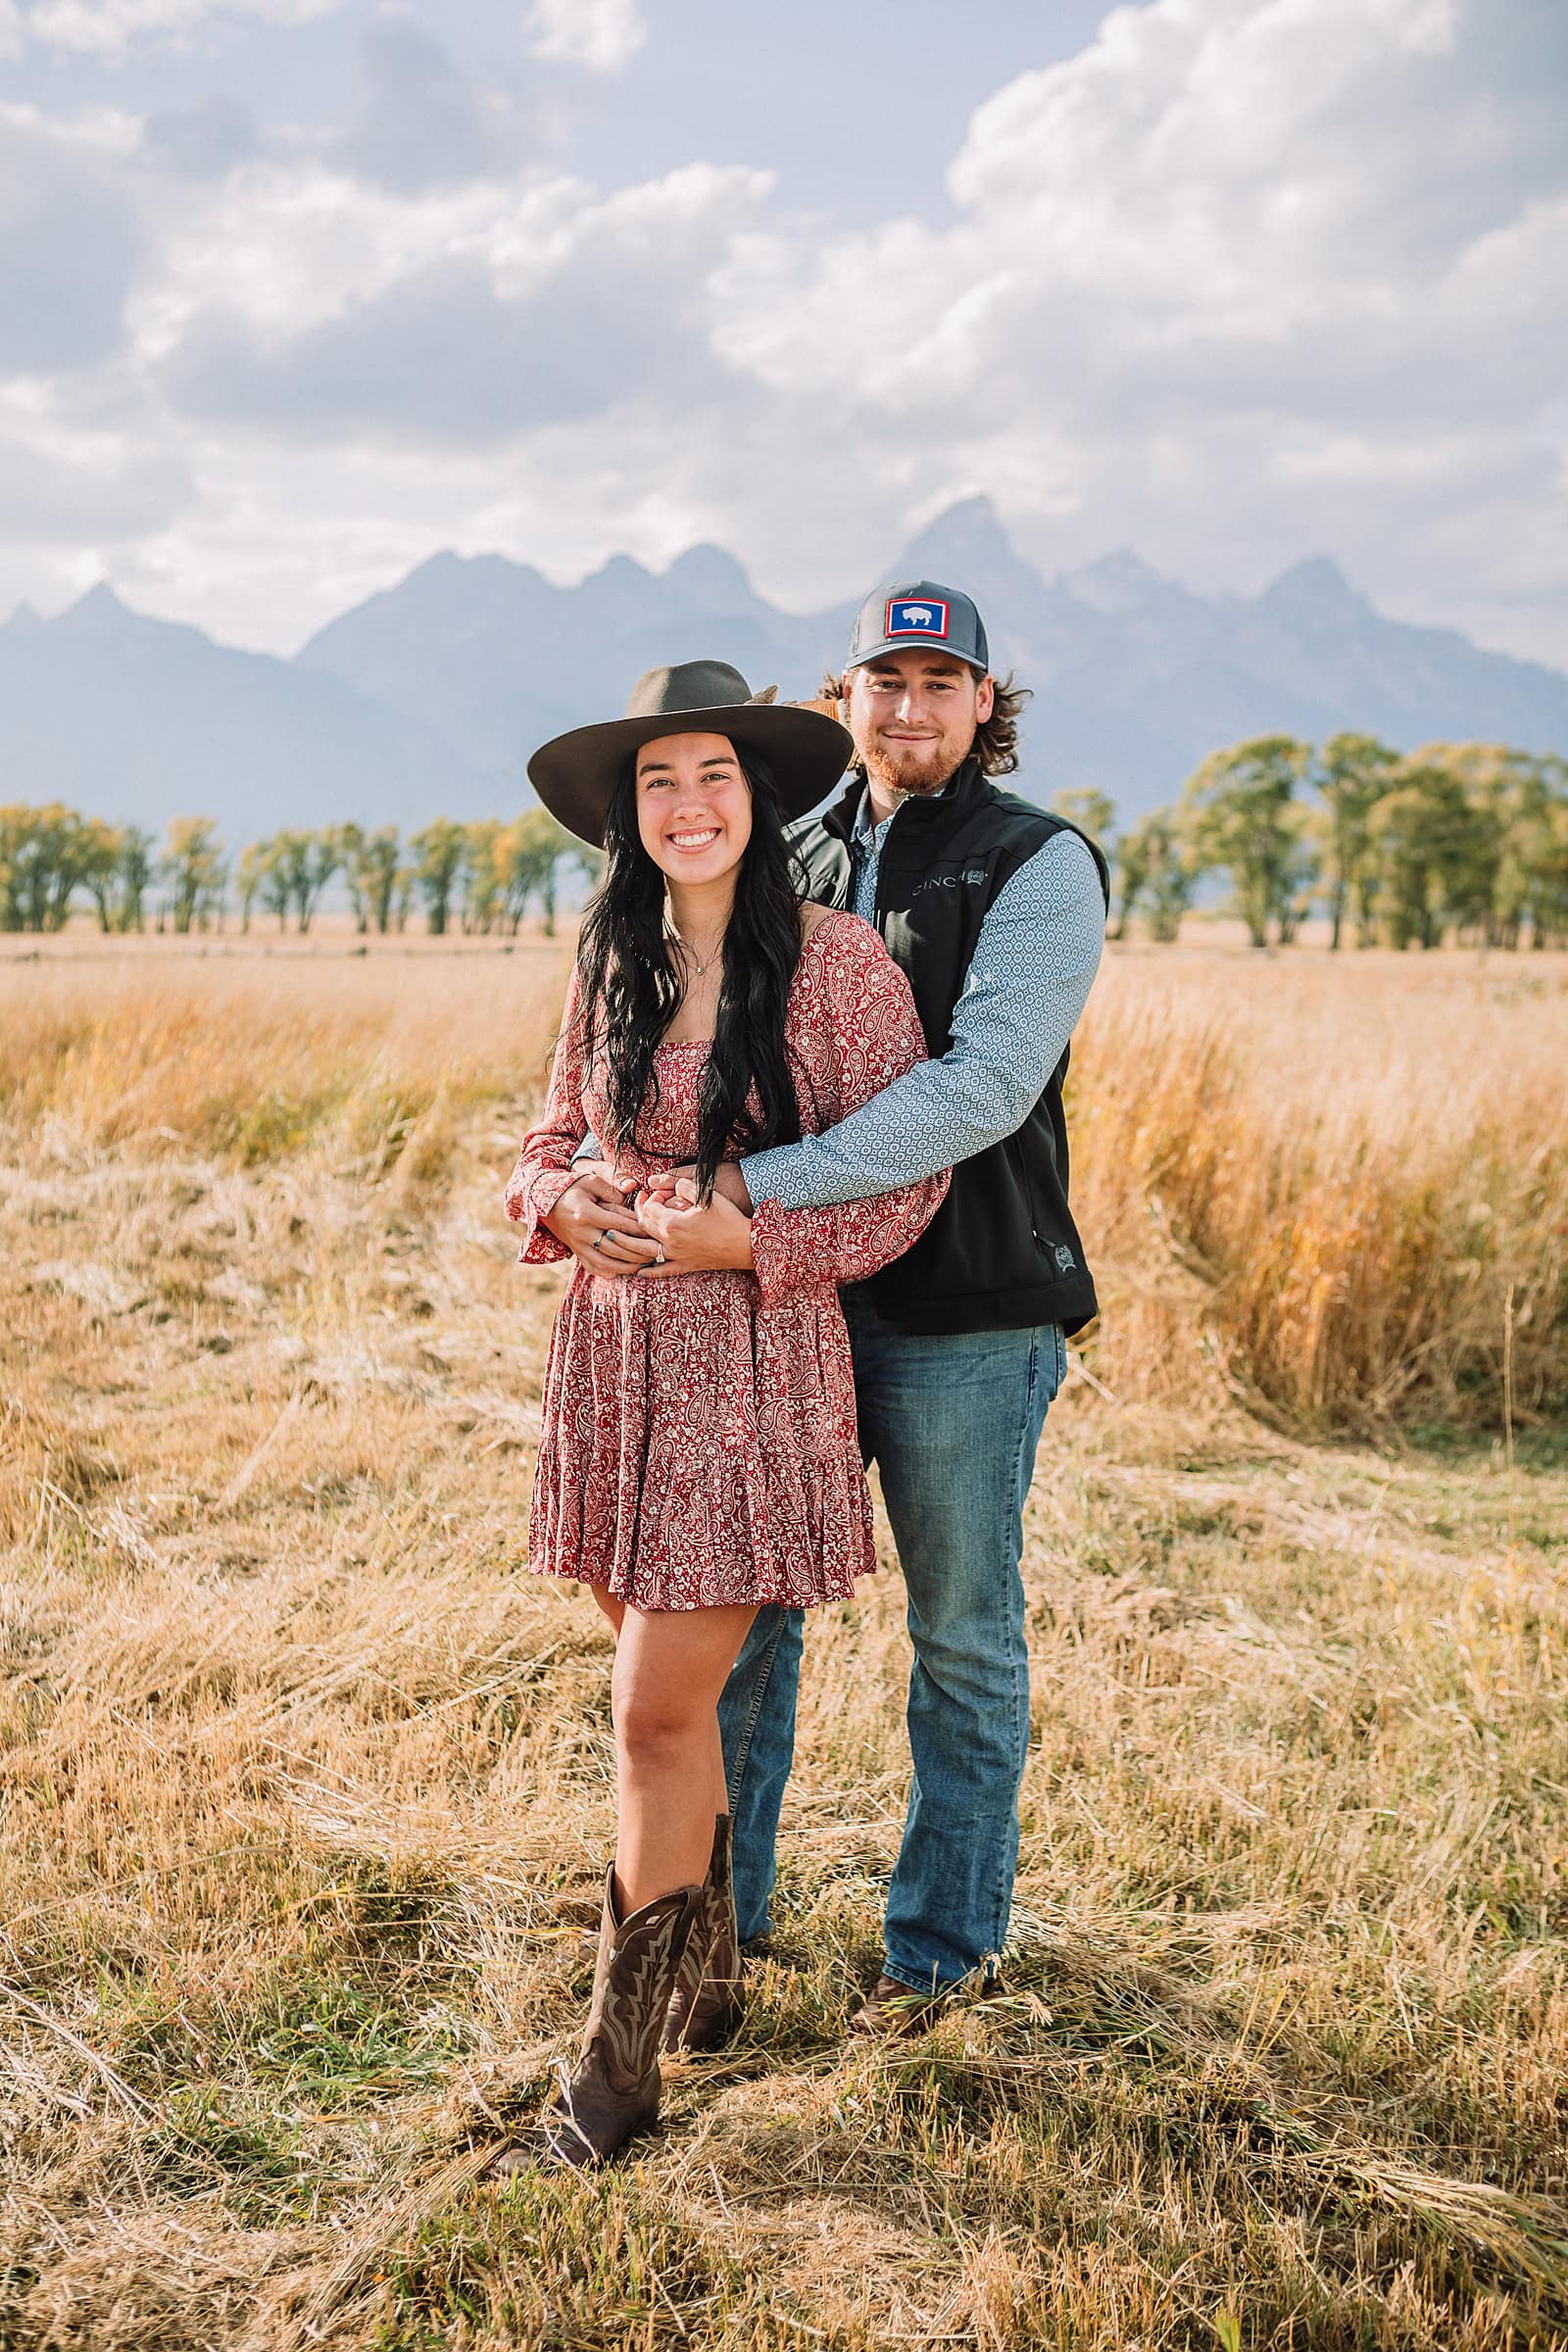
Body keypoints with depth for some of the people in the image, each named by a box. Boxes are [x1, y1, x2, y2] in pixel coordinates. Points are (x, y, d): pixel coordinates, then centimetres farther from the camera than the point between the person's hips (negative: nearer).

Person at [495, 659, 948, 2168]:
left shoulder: (840, 964, -8)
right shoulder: (609, 963, 8)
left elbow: (905, 1182, -5)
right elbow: (553, 1138, 16)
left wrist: (747, 1238, -17)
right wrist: (565, 1208, -6)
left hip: (755, 1362, -5)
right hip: (611, 1352, 5)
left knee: (657, 1715, -5)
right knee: (672, 1693, 15)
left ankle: (618, 2064, 9)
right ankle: (705, 1970, 36)